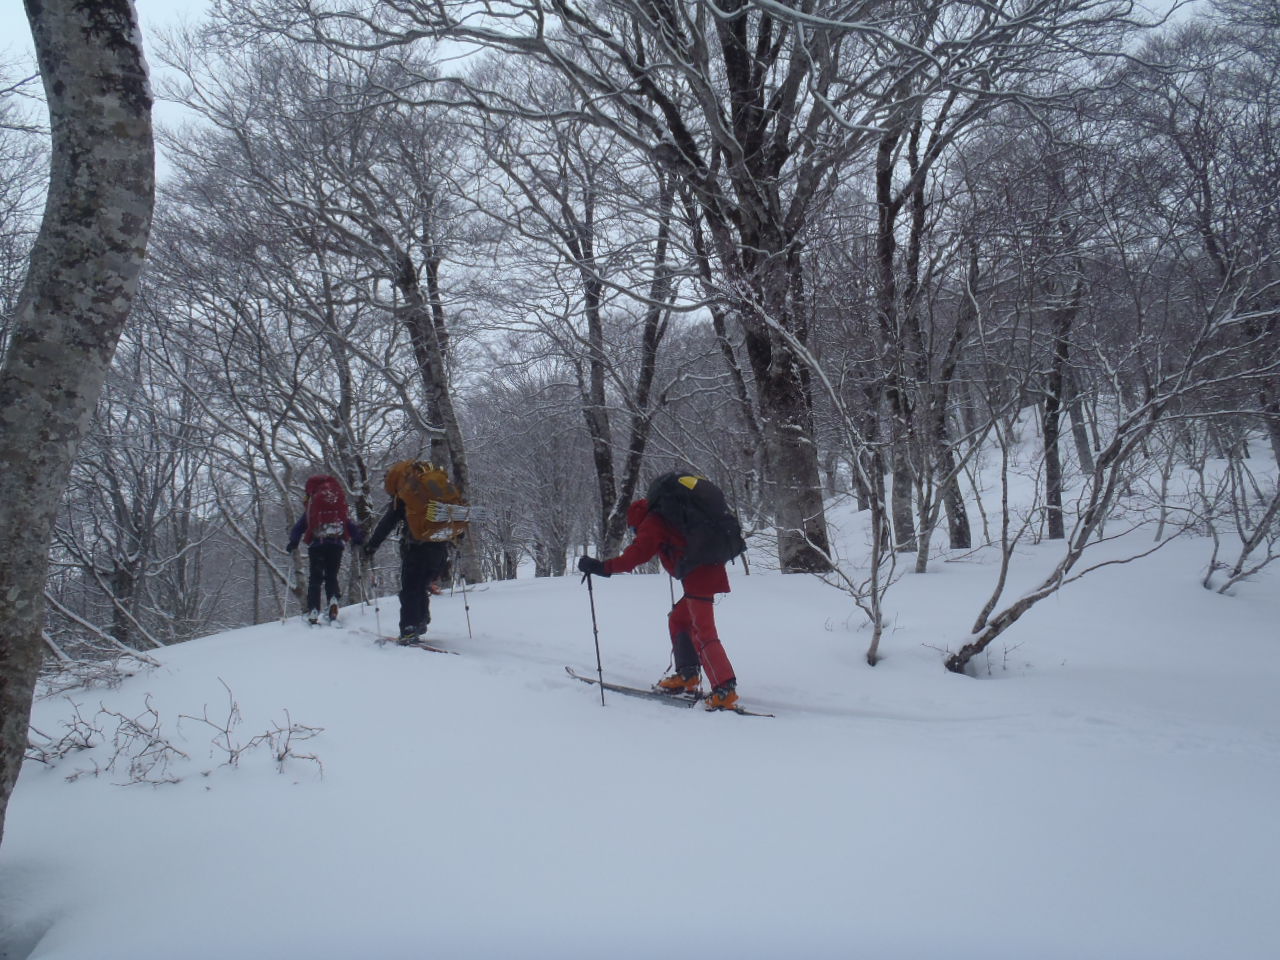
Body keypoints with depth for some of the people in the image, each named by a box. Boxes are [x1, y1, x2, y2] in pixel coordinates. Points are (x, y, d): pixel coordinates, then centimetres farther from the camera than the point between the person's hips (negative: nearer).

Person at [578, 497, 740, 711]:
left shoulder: (652, 523, -1)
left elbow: (637, 554, -14)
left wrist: (603, 567, -14)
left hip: (699, 577, -10)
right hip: (710, 571, 10)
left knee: (702, 632, -13)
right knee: (678, 620, 20)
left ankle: (725, 691, -20)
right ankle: (687, 677, 21)